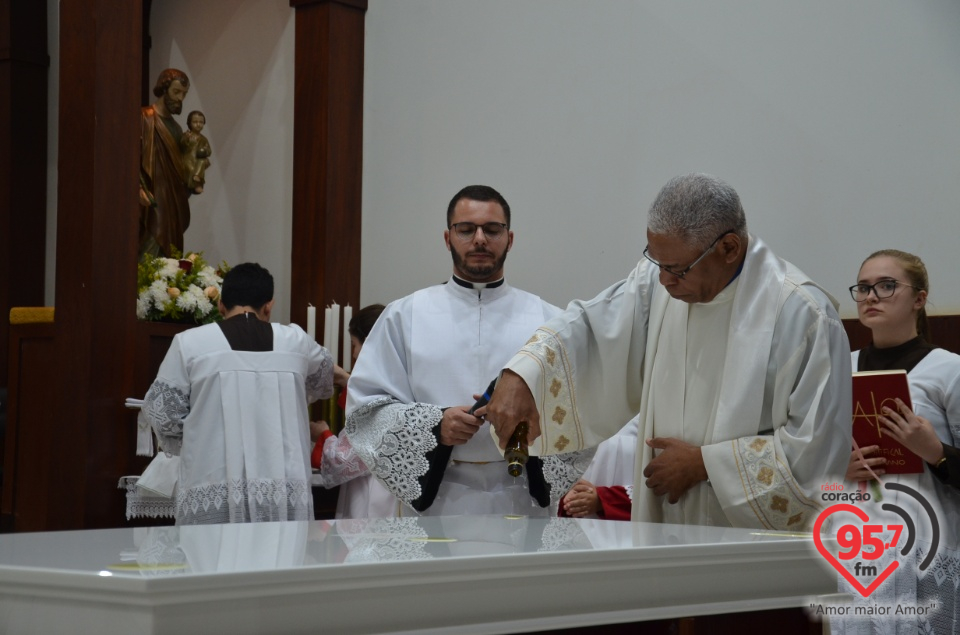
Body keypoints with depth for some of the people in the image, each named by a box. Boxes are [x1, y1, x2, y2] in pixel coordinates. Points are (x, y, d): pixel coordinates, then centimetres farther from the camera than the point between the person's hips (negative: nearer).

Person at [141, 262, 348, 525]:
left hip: (212, 497, -2)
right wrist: (340, 376, 57)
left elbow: (161, 412, 6)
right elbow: (321, 379, 33)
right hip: (284, 497, 2)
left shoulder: (190, 343, 2)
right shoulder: (295, 341, 11)